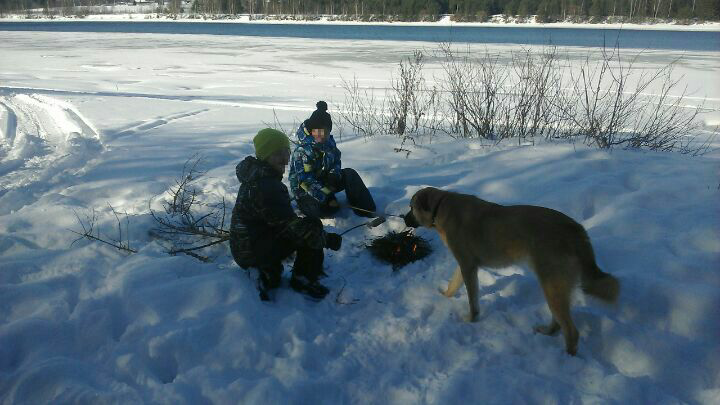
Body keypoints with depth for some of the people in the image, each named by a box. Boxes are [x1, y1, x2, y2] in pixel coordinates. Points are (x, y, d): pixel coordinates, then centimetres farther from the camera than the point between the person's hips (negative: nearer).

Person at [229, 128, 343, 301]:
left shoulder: (255, 175, 8)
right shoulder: (266, 186, -24)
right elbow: (291, 225, -25)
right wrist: (326, 238, -16)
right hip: (251, 252, -10)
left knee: (308, 228, 16)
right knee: (312, 227, -12)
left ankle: (269, 271, 11)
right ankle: (303, 280, -3)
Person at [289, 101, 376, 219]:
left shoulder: (329, 142, -1)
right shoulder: (301, 151, -24)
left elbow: (336, 161, 13)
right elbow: (305, 180, -28)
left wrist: (334, 173, -13)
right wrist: (326, 195, -35)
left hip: (324, 181, 7)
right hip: (305, 191, -7)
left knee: (350, 174, -13)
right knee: (330, 208, -33)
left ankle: (366, 210, -16)